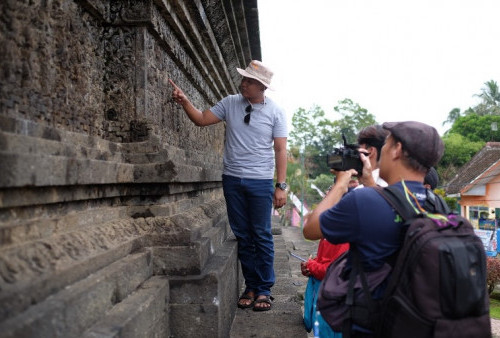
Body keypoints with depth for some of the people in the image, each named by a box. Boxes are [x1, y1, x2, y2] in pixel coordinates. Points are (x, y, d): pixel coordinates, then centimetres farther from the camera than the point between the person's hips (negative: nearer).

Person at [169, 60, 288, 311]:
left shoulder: (275, 112, -2)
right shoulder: (230, 103, 4)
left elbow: (280, 150, -3)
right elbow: (202, 119, 7)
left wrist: (281, 186, -7)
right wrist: (185, 102, -11)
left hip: (260, 182, -2)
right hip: (232, 180, 3)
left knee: (262, 236, 1)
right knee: (243, 236, 8)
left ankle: (264, 290, 14)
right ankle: (251, 286, 20)